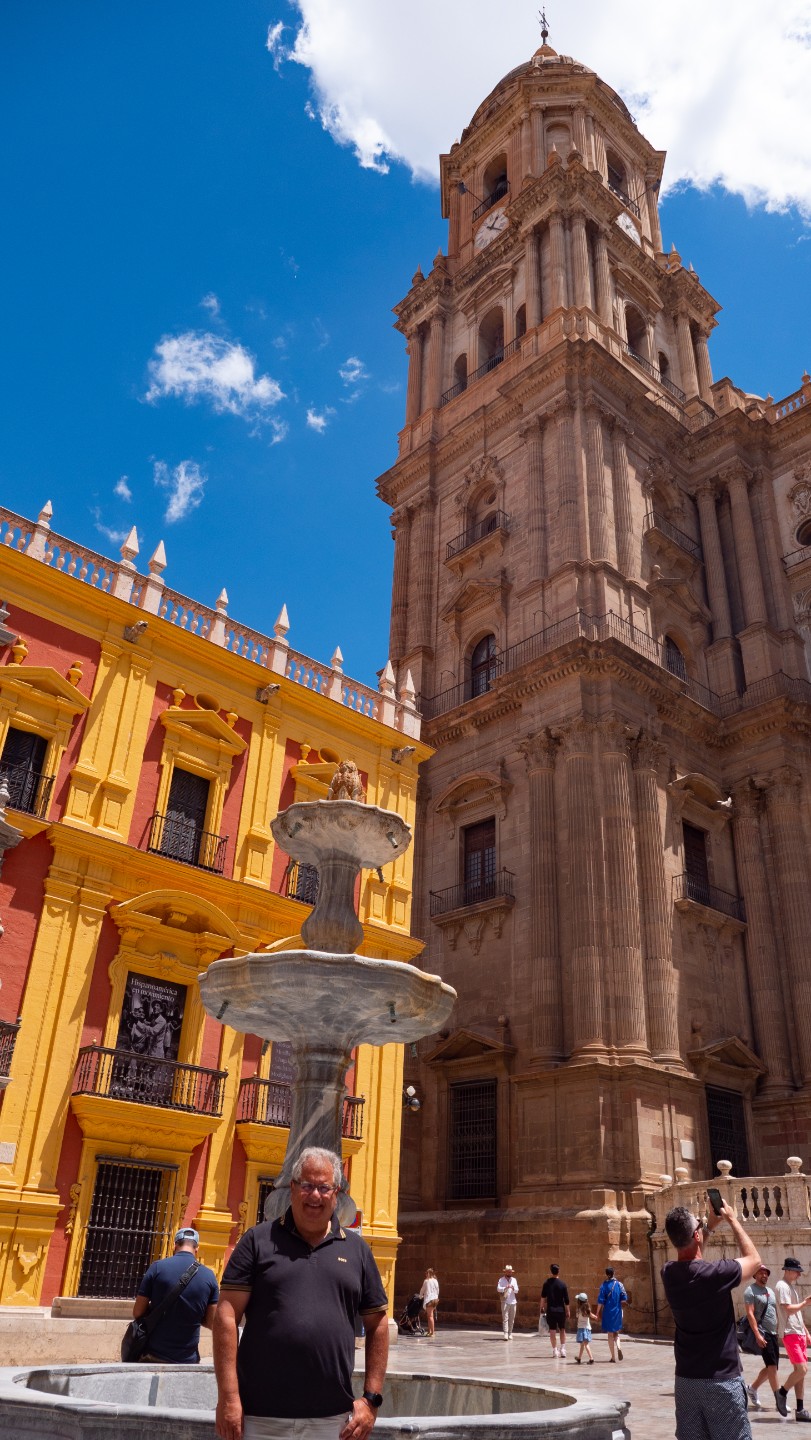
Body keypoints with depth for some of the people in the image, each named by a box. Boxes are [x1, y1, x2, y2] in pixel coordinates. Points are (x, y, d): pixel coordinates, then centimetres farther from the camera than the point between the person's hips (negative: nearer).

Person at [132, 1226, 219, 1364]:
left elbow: (137, 1313, -4)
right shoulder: (209, 1276, -2)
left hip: (154, 1355, -1)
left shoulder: (158, 1267, -6)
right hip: (188, 1359, 1)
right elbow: (212, 1323, 0)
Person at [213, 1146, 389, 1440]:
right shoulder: (259, 1240, 0)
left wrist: (371, 1398, 4)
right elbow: (227, 1317, -5)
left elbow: (377, 1323, 11)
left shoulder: (357, 1249, 8)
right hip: (260, 1416, -2)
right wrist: (228, 1397, -12)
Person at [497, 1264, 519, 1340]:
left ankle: (510, 1333, 16)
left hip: (513, 1302, 4)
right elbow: (498, 1288, -12)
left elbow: (516, 1290, 5)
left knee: (512, 1319, 7)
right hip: (505, 1302, -4)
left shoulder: (514, 1280, 11)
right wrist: (506, 1287, -26)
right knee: (505, 1318, -10)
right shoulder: (501, 1280, 1)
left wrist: (513, 1288, -16)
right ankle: (505, 1334, -11)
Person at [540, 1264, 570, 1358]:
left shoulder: (547, 1283, -3)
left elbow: (543, 1297, 0)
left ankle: (555, 1351, 5)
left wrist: (542, 1308, 10)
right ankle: (562, 1350, 12)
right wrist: (568, 1311, 7)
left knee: (552, 1331, 5)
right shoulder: (563, 1284, -4)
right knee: (562, 1330, 16)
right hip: (561, 1310, 1)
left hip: (550, 1310, 0)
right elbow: (566, 1300, -2)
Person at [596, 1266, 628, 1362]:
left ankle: (613, 1357, 8)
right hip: (617, 1312, 3)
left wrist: (598, 1313, -1)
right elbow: (624, 1300, -1)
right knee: (616, 1333, 19)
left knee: (610, 1334, 8)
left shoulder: (604, 1285, -10)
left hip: (608, 1312, -3)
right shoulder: (619, 1284, -2)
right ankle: (618, 1346, -9)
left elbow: (600, 1302, -11)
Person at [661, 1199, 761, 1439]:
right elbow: (753, 1259, -1)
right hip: (722, 1379, -5)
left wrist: (711, 1225, 20)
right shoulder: (716, 1273, -21)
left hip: (686, 1378, 5)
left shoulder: (669, 1273, -4)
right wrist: (733, 1220, 7)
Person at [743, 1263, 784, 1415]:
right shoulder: (750, 1291, -7)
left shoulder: (770, 1291, 18)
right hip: (762, 1332, -8)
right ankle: (779, 1398, -10)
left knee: (771, 1367, 9)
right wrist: (757, 1334, -21)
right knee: (772, 1364, -14)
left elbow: (776, 1313, 21)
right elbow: (750, 1314, -14)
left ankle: (752, 1388, 25)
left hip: (773, 1333, 8)